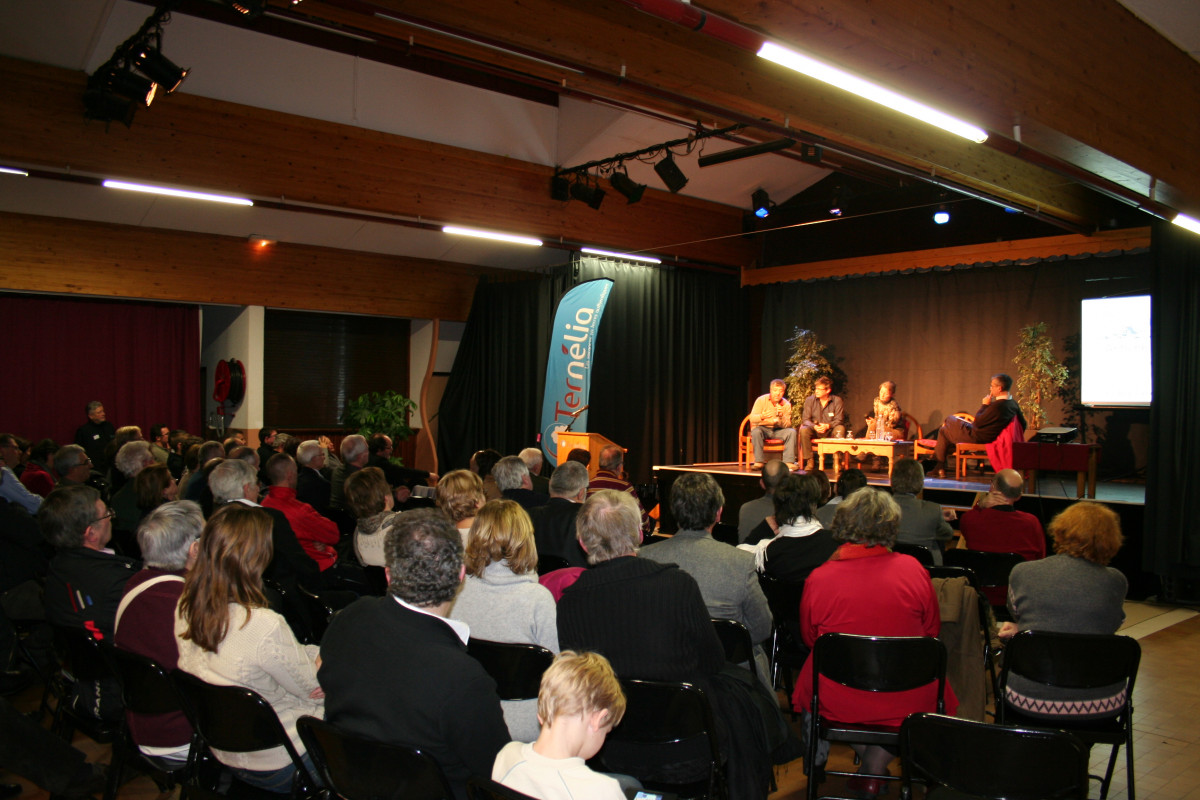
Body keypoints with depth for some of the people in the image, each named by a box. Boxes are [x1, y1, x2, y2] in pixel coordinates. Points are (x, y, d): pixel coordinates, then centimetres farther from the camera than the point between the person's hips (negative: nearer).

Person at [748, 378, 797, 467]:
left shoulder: (787, 404, -1)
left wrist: (781, 416, -28)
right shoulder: (761, 400, -9)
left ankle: (788, 462, -24)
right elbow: (752, 418, -18)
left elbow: (787, 425, -7)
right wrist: (762, 416, -39)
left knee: (792, 431, -23)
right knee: (756, 431, -35)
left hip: (778, 430, 3)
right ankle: (758, 462, -31)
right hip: (762, 428, -3)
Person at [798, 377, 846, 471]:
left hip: (830, 432, -1)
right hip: (815, 431, 1)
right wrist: (815, 426, -25)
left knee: (840, 429, -32)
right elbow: (805, 420, -4)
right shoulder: (809, 400, 0)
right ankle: (809, 461, -24)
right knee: (804, 430, -30)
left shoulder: (837, 400, -3)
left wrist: (827, 426, -28)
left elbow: (839, 420, -8)